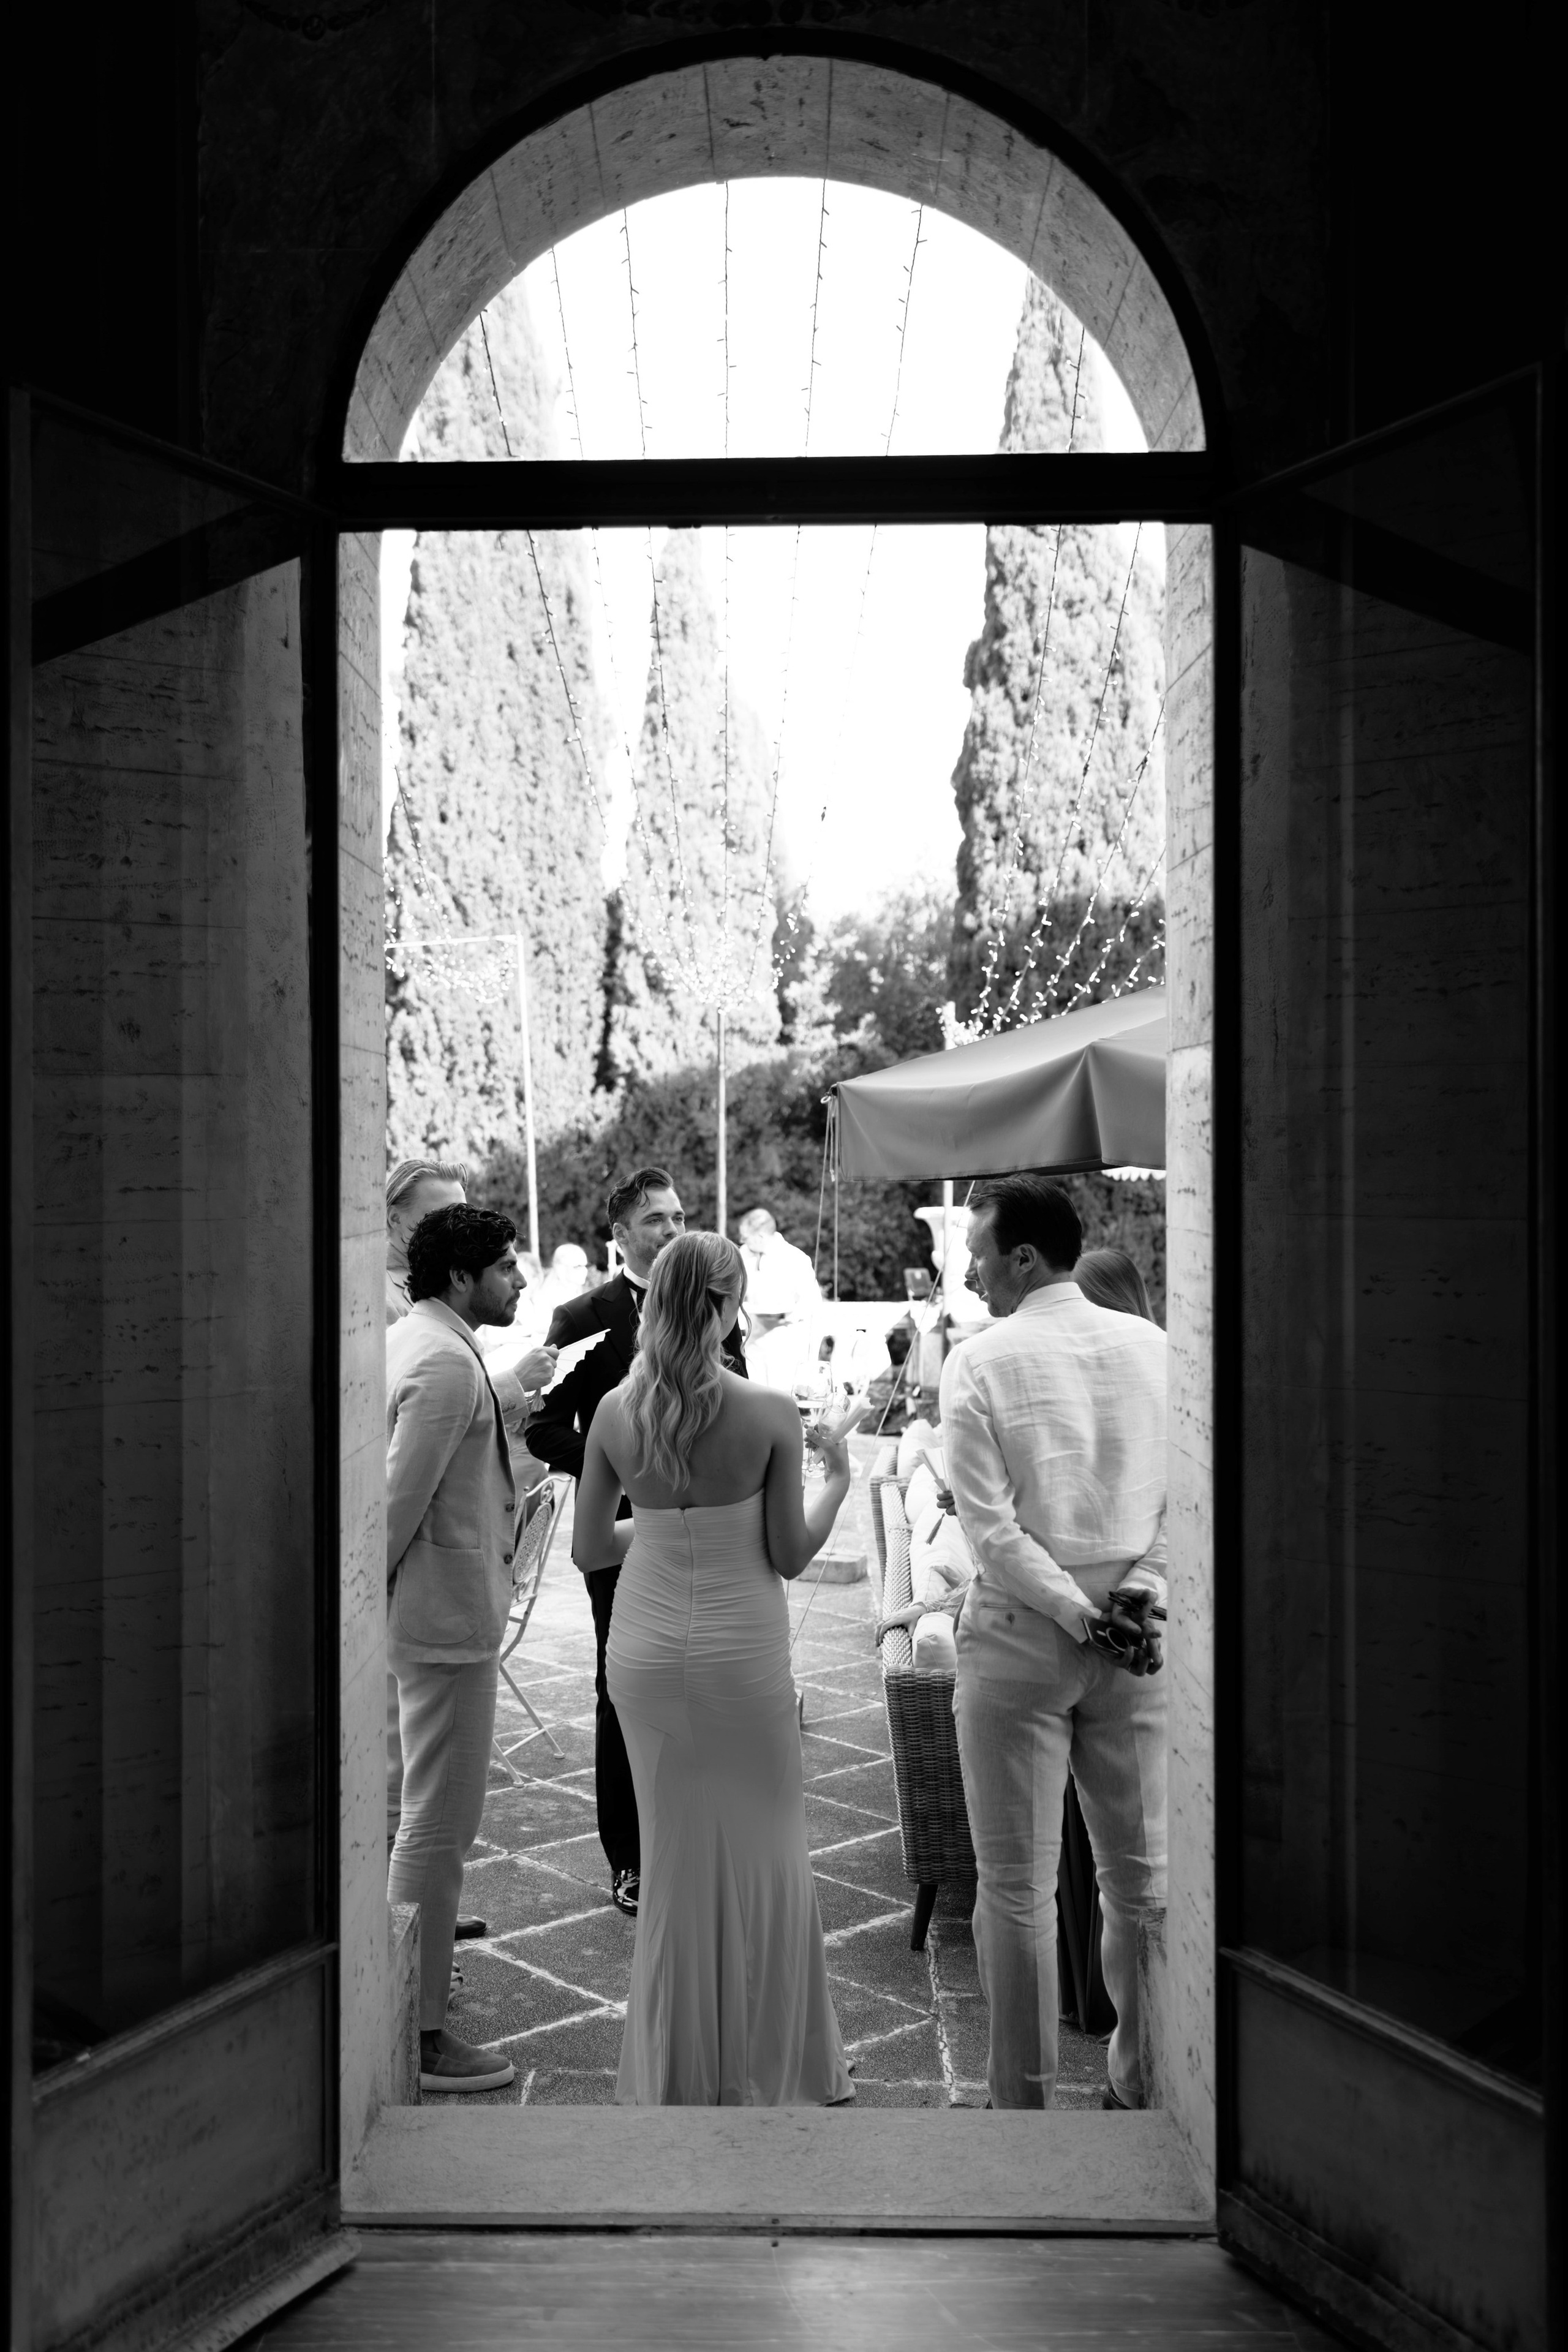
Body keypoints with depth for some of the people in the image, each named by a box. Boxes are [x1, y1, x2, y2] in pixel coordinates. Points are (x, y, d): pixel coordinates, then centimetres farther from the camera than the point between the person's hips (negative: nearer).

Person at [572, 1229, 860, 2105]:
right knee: (765, 1856, 15)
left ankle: (678, 2073, 31)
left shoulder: (616, 1410, -6)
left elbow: (589, 1550, 1)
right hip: (744, 1653, -3)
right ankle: (772, 2065, 28)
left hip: (648, 1653, 3)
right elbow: (790, 1556, -8)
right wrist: (840, 1478, 6)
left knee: (675, 1859, 18)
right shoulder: (770, 1412, -15)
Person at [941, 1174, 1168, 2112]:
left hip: (1020, 1631, -4)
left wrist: (1080, 1615, -9)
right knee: (1142, 1870, 16)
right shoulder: (1153, 1346, 3)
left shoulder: (979, 1363, -8)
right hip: (1139, 1641, 4)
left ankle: (1025, 2096, 18)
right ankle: (1144, 2079, 30)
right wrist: (1140, 1595, -6)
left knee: (1018, 1884, 7)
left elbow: (992, 1527, -14)